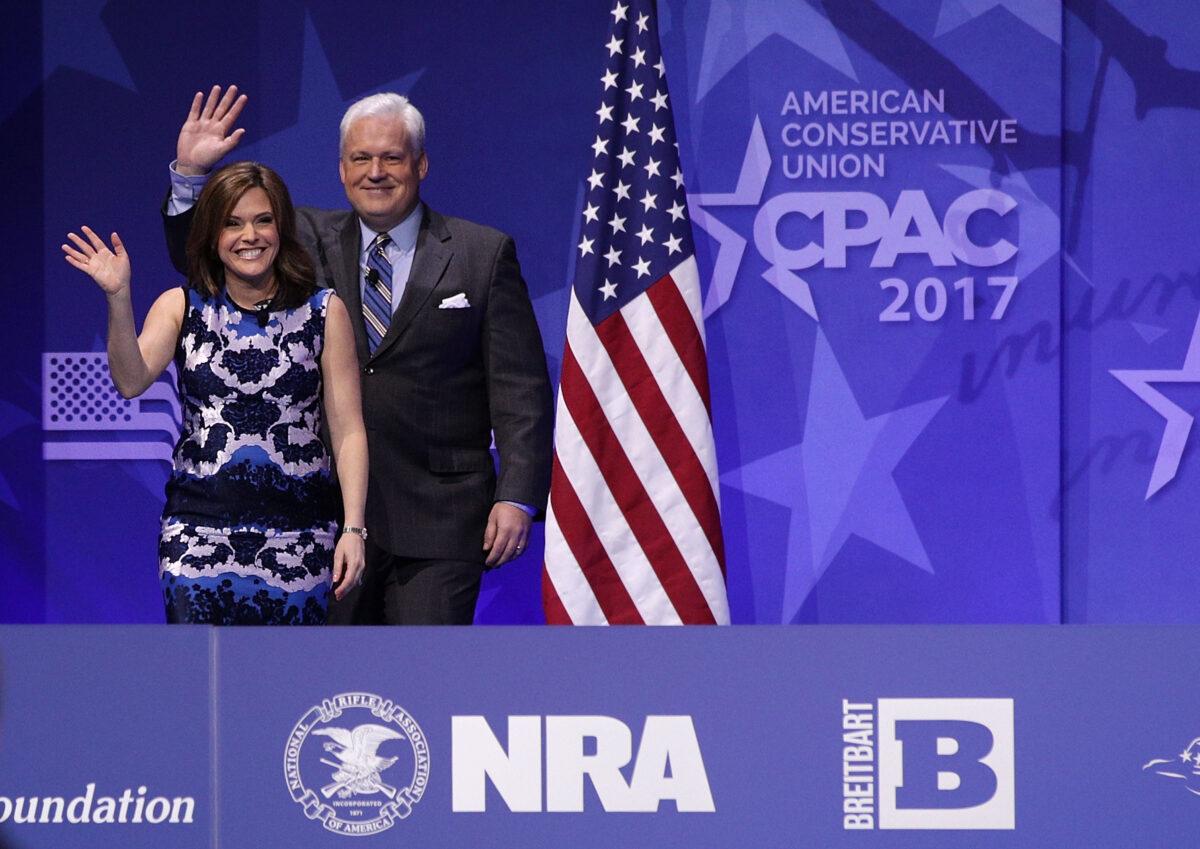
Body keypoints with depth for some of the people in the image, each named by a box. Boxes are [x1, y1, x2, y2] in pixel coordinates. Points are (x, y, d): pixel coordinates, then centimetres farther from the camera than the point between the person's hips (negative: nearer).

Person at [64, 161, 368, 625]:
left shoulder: (324, 312, 4)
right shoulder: (181, 308, 6)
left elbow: (349, 430, 1)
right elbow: (131, 381, -11)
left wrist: (354, 527, -8)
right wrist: (118, 298, -25)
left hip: (297, 533, 0)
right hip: (201, 527, 0)